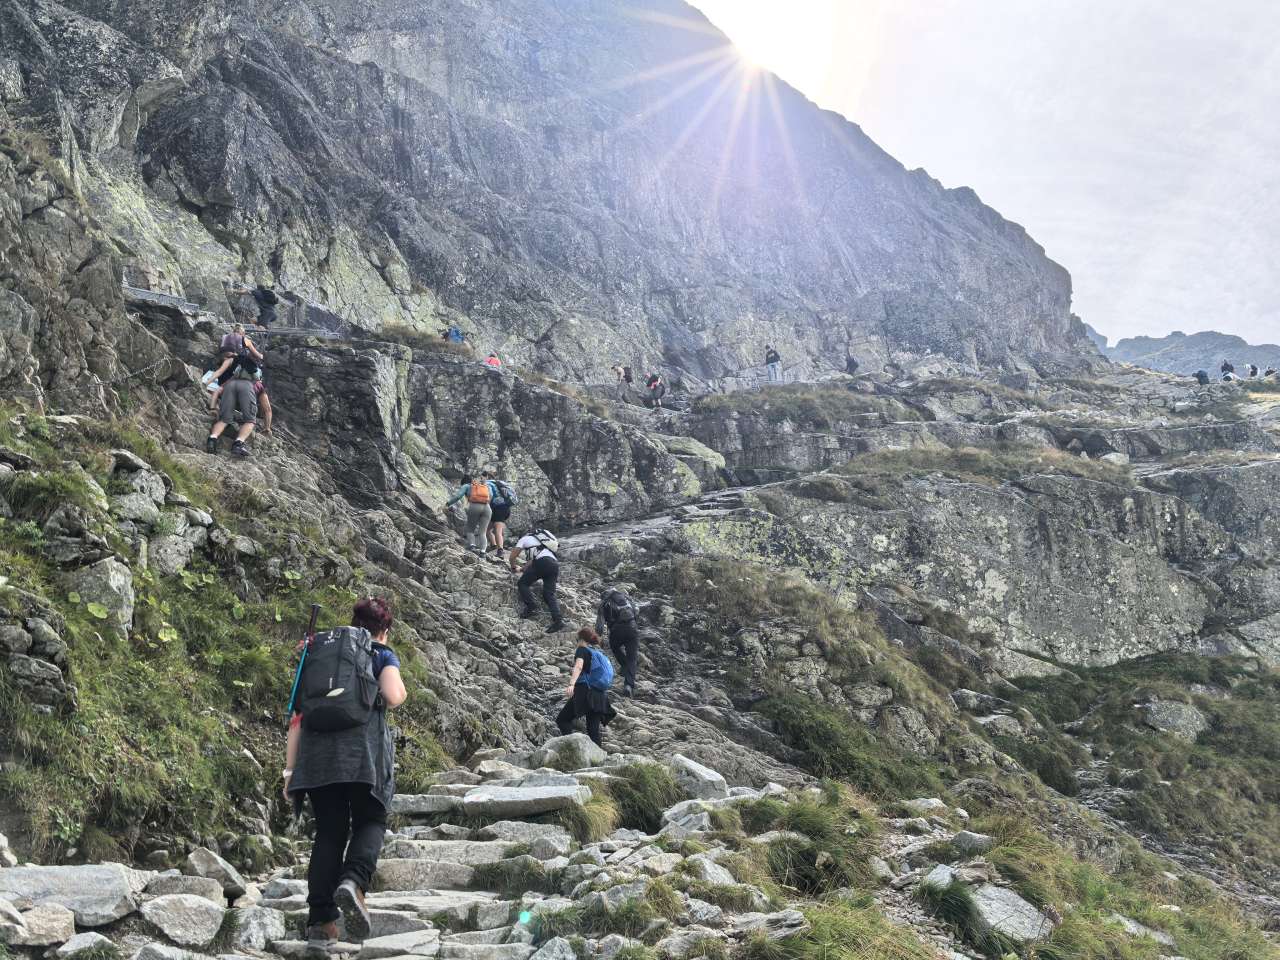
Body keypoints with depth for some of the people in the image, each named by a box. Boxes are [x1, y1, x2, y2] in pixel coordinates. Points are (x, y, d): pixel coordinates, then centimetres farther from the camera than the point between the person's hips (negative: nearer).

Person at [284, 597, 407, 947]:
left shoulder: (315, 655, 24)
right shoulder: (383, 655, 13)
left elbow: (297, 717, 17)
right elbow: (393, 697, -7)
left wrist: (290, 769, 17)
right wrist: (400, 686, 17)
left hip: (317, 751, 4)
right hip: (363, 749, -3)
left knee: (329, 832, 9)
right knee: (370, 822, 8)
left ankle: (320, 920, 1)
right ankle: (353, 881, -22)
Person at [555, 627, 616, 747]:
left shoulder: (582, 649, 3)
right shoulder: (600, 653, 24)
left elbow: (578, 666, -17)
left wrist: (571, 684, -32)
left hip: (585, 691, -7)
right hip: (601, 695, 7)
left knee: (562, 719, -4)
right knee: (593, 729, 4)